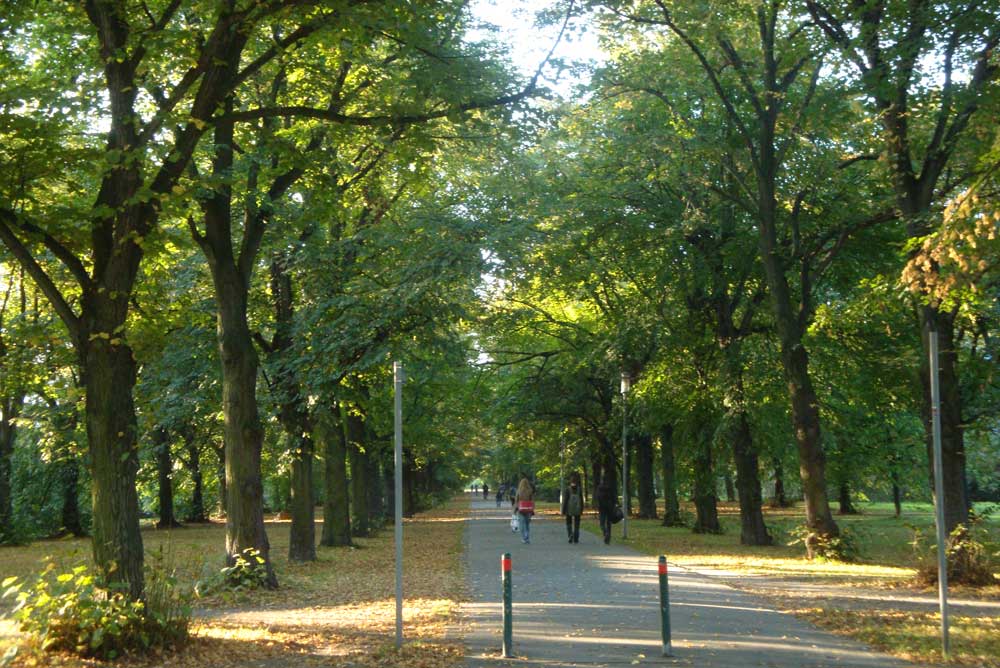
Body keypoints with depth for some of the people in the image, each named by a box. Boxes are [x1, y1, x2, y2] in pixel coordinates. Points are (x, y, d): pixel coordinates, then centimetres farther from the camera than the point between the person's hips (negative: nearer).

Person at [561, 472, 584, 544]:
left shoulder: (567, 489, -10)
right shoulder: (579, 489, -2)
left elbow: (565, 500, -9)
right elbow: (582, 500, 1)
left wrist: (563, 510, -3)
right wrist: (582, 509, 10)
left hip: (569, 510, -2)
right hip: (577, 510, 2)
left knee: (569, 523, 11)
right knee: (576, 524, 11)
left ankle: (571, 535, -11)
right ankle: (576, 538, 8)